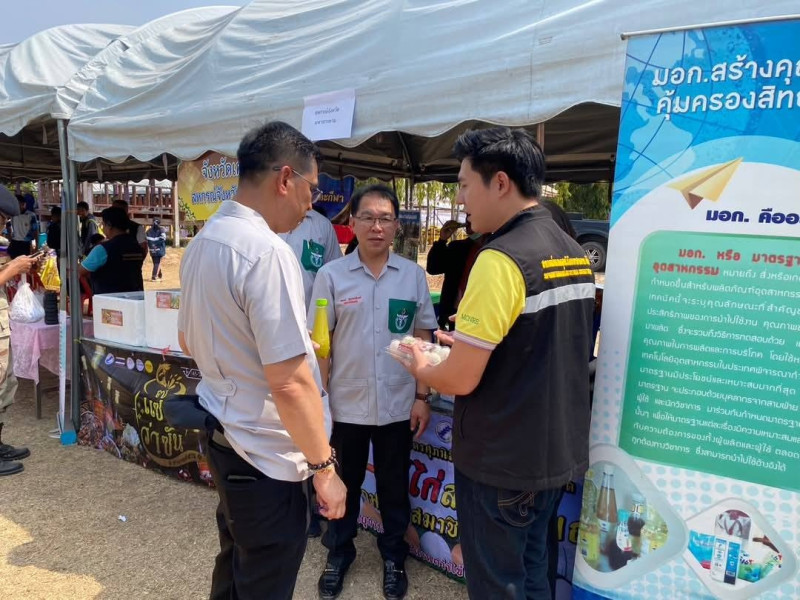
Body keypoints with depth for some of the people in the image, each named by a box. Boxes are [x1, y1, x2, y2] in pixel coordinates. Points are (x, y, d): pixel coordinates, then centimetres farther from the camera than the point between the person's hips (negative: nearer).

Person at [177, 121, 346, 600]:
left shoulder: (203, 242, 4)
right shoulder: (267, 252, -25)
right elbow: (290, 385, -27)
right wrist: (324, 467, -15)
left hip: (221, 433, 9)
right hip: (263, 455, -9)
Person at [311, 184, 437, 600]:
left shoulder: (413, 275, -2)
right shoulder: (331, 275, -6)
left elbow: (423, 339, 2)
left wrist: (422, 397, -1)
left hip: (397, 405, 1)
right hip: (345, 405, 0)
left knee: (394, 487, 17)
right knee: (344, 485, 18)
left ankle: (393, 557, 40)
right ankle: (338, 554, 41)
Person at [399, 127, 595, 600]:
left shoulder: (501, 260, -22)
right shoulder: (575, 255, 5)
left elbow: (461, 380, -21)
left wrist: (421, 368, -1)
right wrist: (475, 342, 15)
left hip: (501, 460, -8)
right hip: (558, 452, 8)